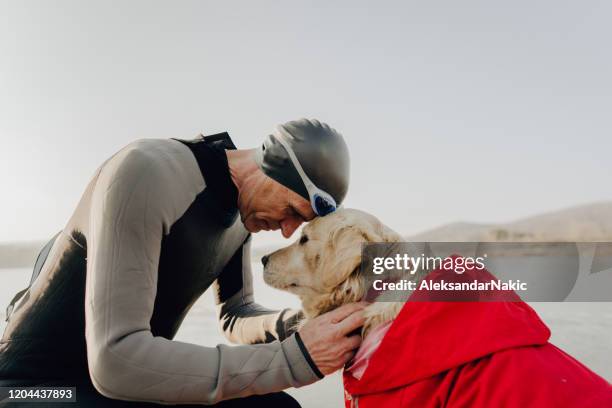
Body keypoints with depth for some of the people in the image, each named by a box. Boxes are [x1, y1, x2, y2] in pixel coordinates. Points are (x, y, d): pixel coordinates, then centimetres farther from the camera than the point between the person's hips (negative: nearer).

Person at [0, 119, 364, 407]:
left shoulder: (244, 210, -3)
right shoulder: (148, 171, -28)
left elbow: (236, 318, 6)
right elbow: (116, 359, -34)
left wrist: (298, 324, -16)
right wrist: (293, 358, -34)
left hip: (134, 378, 7)